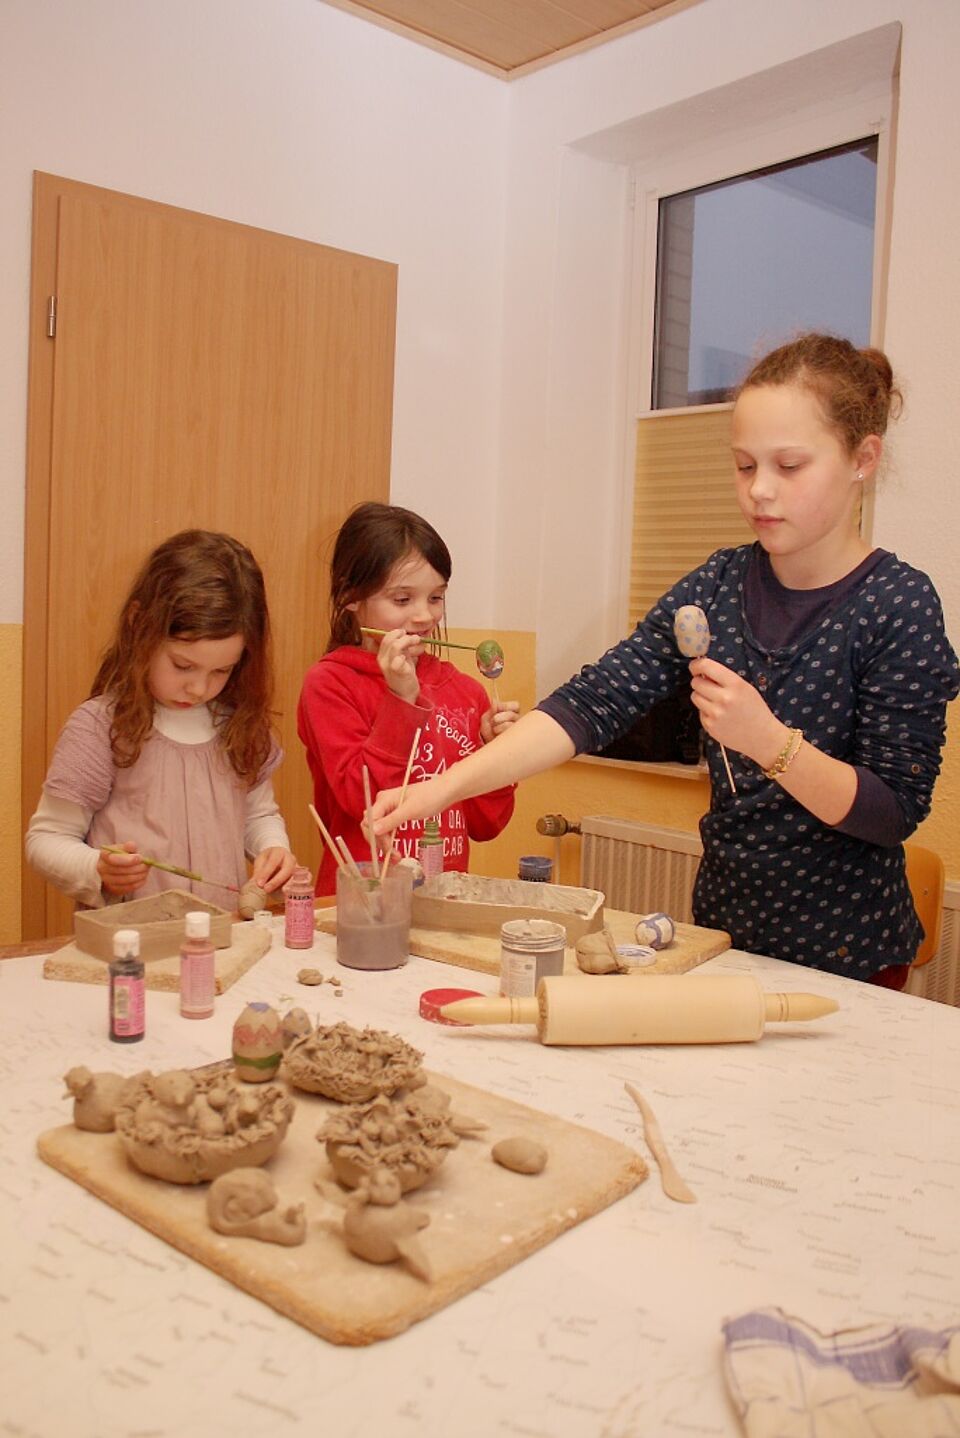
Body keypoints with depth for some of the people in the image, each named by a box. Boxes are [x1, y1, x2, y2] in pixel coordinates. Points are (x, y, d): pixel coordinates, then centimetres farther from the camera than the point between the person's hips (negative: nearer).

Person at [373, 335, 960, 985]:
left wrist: (768, 739, -33)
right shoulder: (721, 584, -3)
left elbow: (893, 812, -16)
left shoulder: (900, 606, -15)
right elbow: (595, 701, -12)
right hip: (723, 928, 4)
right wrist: (444, 786, -24)